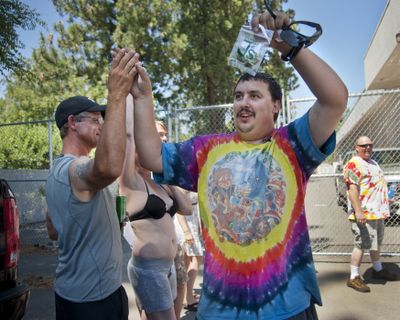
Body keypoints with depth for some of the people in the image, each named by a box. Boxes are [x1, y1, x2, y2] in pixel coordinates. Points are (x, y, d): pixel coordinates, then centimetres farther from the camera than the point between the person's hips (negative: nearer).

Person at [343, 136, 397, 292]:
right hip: (363, 214, -9)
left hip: (378, 212, 9)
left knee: (376, 242, 22)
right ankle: (354, 278, 1)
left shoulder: (373, 163, 16)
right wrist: (358, 211, -30)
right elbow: (352, 189, -23)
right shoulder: (353, 165, -14)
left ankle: (378, 270, 39)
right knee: (361, 245, -7)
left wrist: (384, 207, 24)